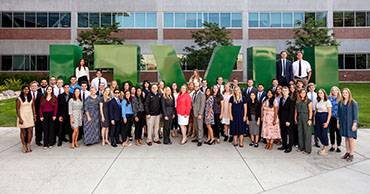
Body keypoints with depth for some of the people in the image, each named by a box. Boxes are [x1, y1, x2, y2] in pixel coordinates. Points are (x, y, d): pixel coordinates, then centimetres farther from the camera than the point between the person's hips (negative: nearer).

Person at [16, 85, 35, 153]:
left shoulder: (31, 98, 6)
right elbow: (17, 109, -8)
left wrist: (34, 115, 4)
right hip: (22, 116, -3)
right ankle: (24, 146, 14)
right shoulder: (19, 99, -7)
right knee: (23, 131, 5)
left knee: (30, 131, 2)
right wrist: (20, 118, -13)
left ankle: (28, 145, 14)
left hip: (30, 116, 4)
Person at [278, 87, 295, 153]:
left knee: (289, 133, 4)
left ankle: (289, 147, 13)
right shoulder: (281, 99, 9)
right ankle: (284, 145, 24)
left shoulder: (291, 100, -11)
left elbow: (291, 112, -14)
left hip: (288, 120, -6)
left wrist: (289, 121, -16)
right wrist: (279, 117, 5)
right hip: (282, 119, 6)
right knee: (283, 133, 13)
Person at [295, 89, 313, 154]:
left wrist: (310, 119, -13)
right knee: (300, 133, 8)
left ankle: (307, 149, 2)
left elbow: (310, 111, -7)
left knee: (307, 133, -3)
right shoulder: (297, 101, 11)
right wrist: (295, 118, 9)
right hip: (299, 118, 5)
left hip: (306, 117, -5)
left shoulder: (308, 101, -3)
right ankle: (301, 147, 18)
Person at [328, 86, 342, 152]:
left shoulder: (340, 99, -1)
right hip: (331, 117, 2)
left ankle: (338, 146, 12)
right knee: (331, 132, 9)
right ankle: (332, 146, 21)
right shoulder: (329, 98, 6)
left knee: (338, 132, 2)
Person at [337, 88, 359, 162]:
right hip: (343, 123, 5)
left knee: (351, 138, 0)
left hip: (350, 124, -4)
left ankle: (351, 154, 11)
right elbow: (338, 113, 10)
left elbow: (355, 114, -10)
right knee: (346, 138, 13)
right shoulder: (340, 103, 4)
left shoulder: (353, 103, -10)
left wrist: (354, 124, -14)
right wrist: (338, 122, 9)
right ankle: (347, 152, 24)